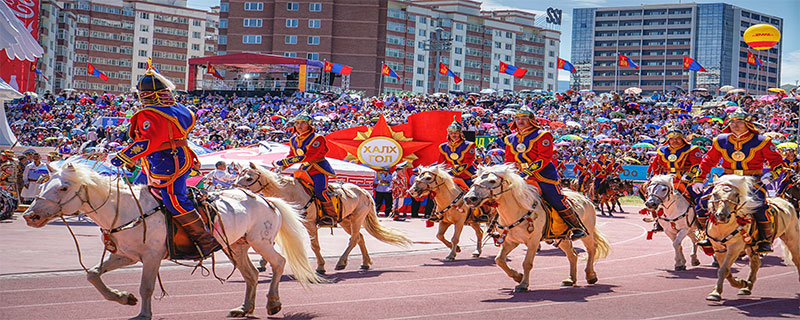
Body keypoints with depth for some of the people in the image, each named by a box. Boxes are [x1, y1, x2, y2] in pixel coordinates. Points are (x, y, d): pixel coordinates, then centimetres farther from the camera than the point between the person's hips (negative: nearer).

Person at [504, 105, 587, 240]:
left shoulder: (541, 136, -8)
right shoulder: (511, 139, 11)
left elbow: (545, 158, -17)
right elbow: (509, 161, 17)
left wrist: (527, 171, -25)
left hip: (545, 176, -6)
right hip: (525, 178, 6)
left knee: (558, 201, -6)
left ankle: (578, 228, 9)